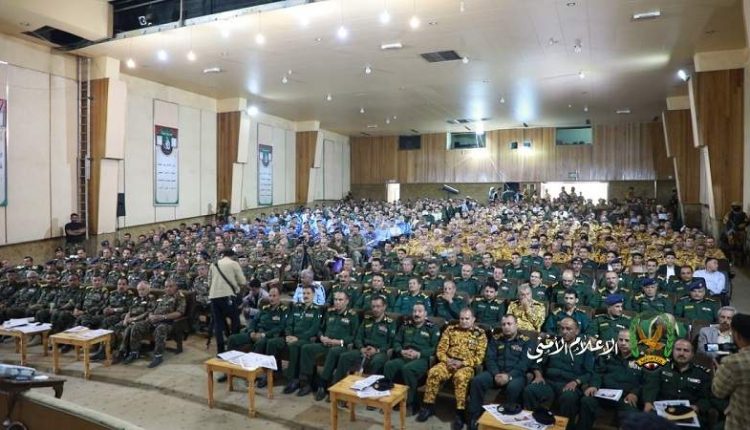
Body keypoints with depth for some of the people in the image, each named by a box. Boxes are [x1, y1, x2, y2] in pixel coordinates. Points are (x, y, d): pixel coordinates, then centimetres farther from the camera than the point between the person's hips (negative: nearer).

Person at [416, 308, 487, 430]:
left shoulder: (480, 334, 4)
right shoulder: (450, 329, 12)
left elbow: (480, 357, -3)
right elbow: (441, 349, 9)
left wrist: (463, 363, -15)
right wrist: (447, 360, -11)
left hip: (466, 365, -3)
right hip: (448, 362, 3)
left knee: (460, 377, -37)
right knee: (433, 372, -26)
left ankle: (460, 412, -25)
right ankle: (428, 406, -11)